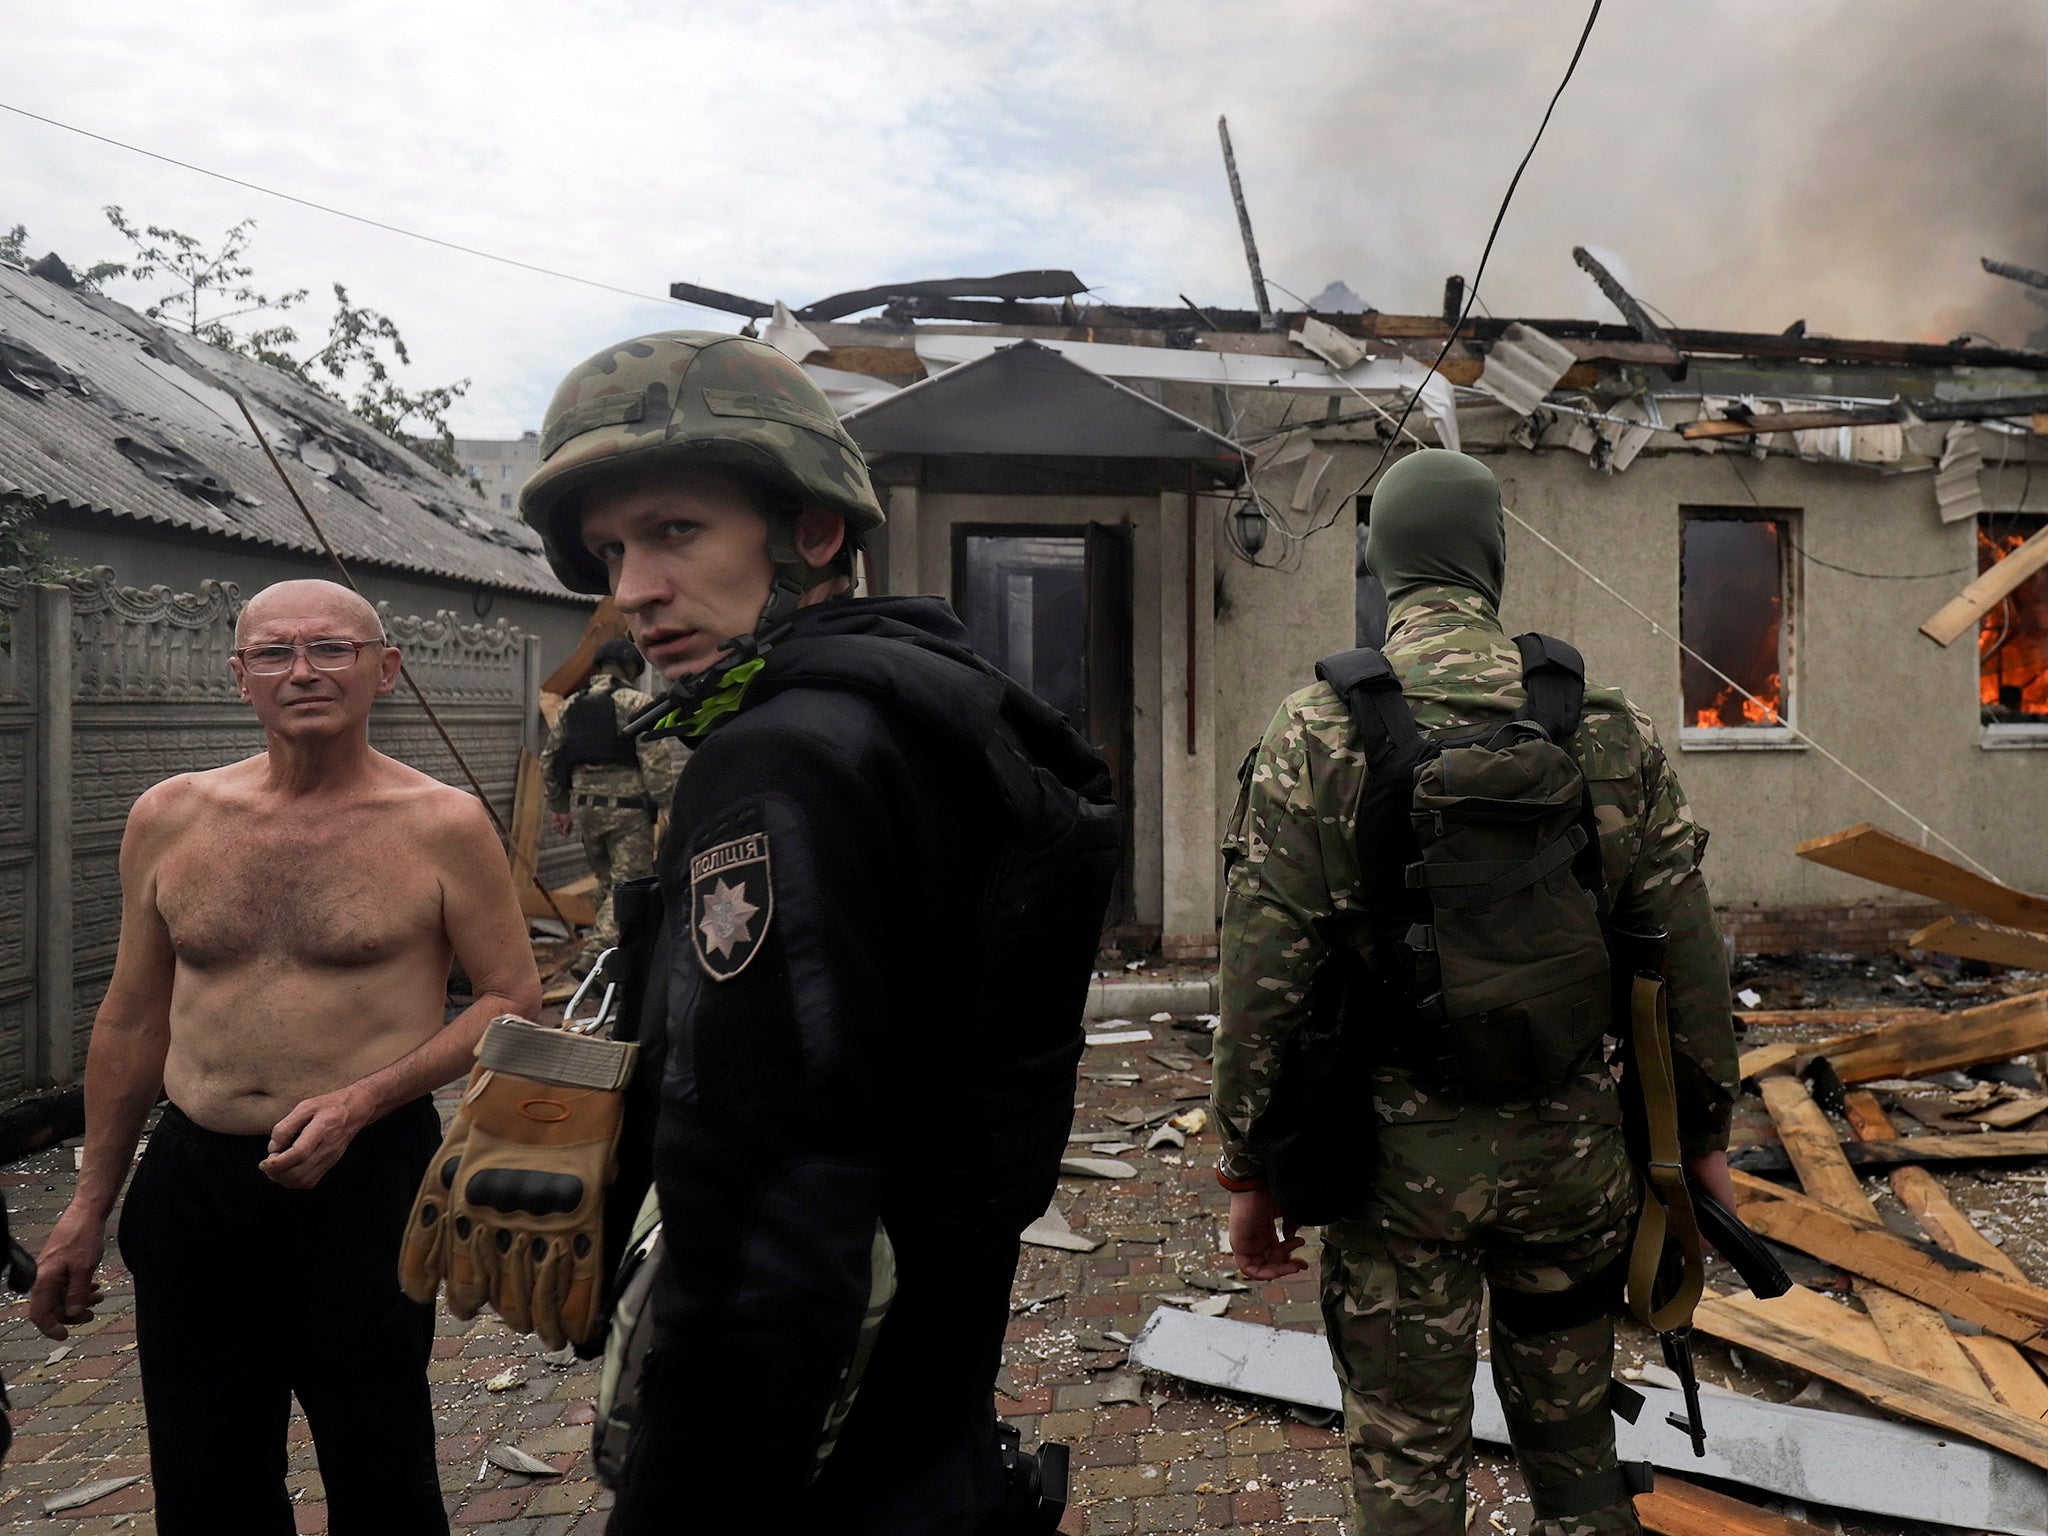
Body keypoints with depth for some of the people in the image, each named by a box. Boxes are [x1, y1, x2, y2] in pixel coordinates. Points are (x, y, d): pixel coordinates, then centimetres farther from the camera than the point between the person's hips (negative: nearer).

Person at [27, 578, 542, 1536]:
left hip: (366, 1184, -3)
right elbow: (133, 1019, 12)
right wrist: (90, 1203, 14)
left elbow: (514, 1000, -6)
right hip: (189, 1184, 4)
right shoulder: (168, 818, 4)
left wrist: (358, 1102, -17)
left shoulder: (442, 825, -8)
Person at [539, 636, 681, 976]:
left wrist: (560, 807, 27)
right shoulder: (637, 704, -7)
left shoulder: (571, 705, 13)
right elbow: (658, 763, -14)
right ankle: (594, 954, -21)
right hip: (627, 808, -7)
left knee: (607, 882, 19)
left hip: (585, 809, 7)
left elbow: (549, 760, 18)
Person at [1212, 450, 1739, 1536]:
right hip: (1572, 1142, 3)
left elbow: (1262, 977, -11)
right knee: (1575, 1446, 24)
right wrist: (1702, 1134, 14)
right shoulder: (1609, 727, -2)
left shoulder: (1315, 733, -11)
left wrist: (1250, 1168, -1)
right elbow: (1686, 957, 1)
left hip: (1399, 1150, -2)